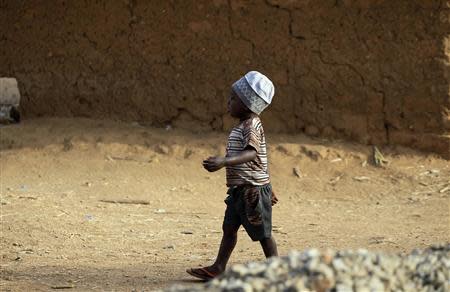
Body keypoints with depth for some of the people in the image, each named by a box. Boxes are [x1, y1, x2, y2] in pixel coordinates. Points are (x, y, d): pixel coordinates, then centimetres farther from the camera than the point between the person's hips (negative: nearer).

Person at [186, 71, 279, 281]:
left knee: (262, 232, 0)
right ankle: (218, 268, 17)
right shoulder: (245, 125, 15)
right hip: (239, 189, 10)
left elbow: (251, 153, -33)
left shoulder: (251, 126, -17)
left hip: (253, 189, -10)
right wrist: (267, 190, 26)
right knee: (229, 228, 12)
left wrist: (224, 161, -46)